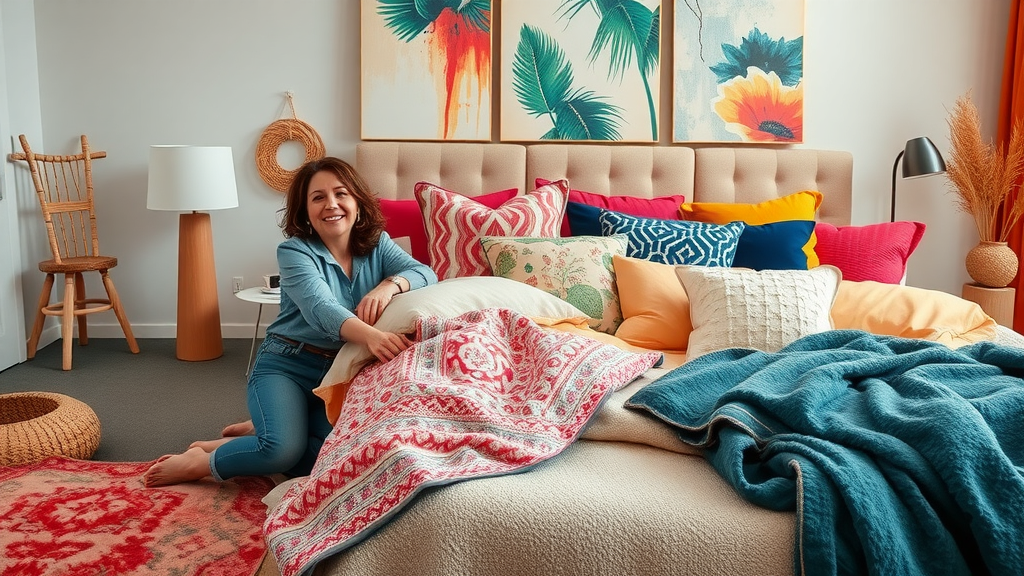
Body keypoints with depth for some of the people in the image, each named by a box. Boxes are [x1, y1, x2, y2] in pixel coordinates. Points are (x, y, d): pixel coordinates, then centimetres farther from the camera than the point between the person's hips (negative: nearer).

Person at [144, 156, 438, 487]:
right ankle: (201, 461, 1)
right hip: (286, 365, -4)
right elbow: (321, 309, -30)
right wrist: (371, 335, -50)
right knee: (284, 450, -28)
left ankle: (257, 432, 5)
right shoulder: (294, 251, -12)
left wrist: (390, 285, -31)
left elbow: (425, 273, -8)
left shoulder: (377, 243, 3)